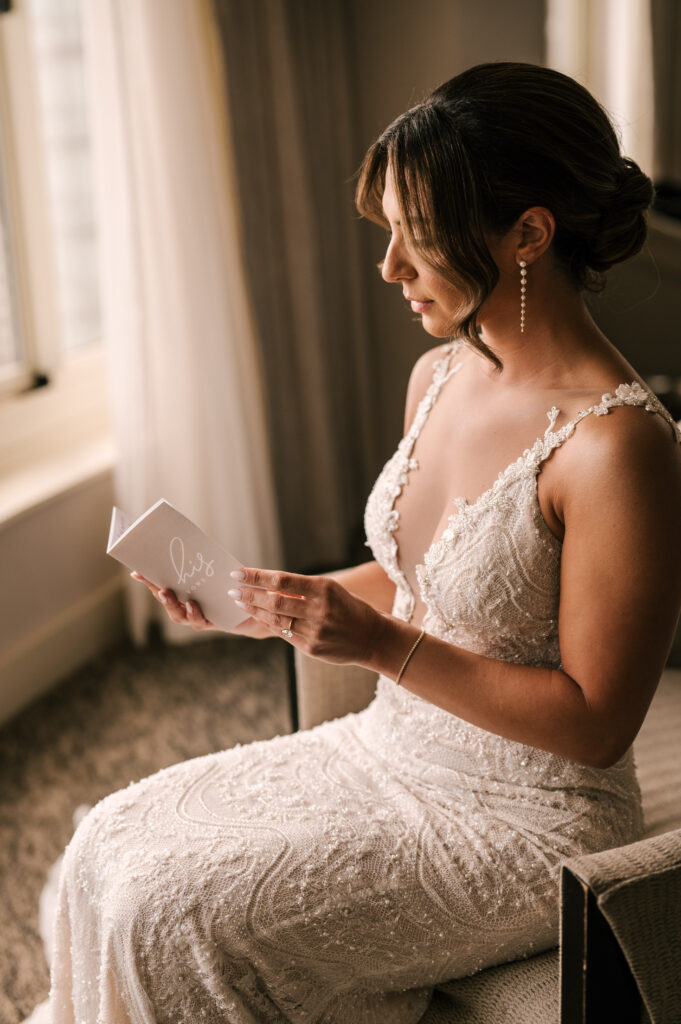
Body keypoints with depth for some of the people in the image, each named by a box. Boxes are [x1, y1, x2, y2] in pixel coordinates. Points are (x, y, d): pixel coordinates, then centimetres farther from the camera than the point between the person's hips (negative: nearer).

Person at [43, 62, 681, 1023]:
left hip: (524, 824, -7)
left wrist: (385, 647, -26)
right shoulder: (438, 376, 0)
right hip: (394, 750, 8)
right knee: (112, 843, 0)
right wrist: (265, 601, -1)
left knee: (170, 910, -14)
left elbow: (594, 723, -21)